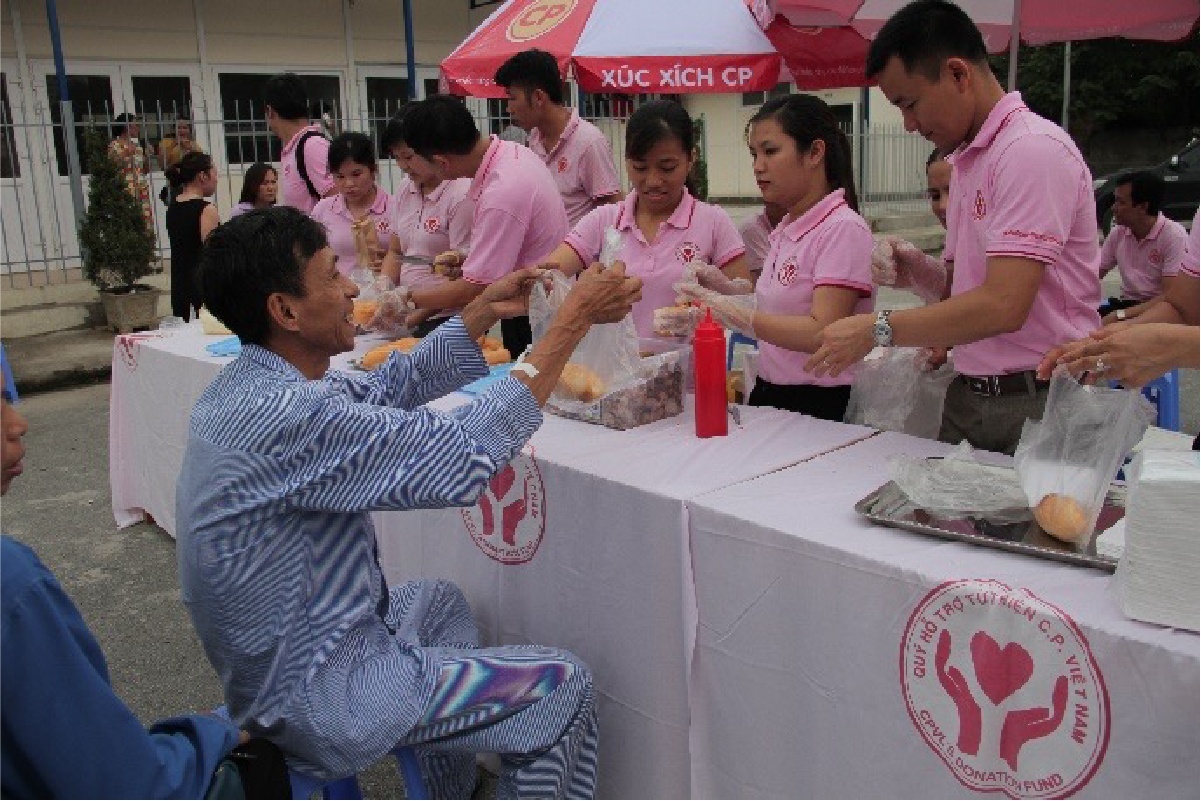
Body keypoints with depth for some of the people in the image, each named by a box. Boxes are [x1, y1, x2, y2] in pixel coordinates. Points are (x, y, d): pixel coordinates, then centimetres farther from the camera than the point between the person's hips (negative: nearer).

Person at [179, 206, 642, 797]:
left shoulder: (245, 386, -1)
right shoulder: (287, 415, -31)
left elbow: (387, 386, 8)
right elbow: (467, 455, -33)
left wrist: (484, 312, 0)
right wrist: (572, 322, -27)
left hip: (277, 654, 10)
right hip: (316, 693, -10)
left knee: (439, 602, 32)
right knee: (563, 687, -2)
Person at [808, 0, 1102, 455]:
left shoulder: (1033, 149, -15)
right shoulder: (966, 160, 13)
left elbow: (1003, 306, -24)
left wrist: (878, 330, -17)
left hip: (1034, 405, -8)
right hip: (967, 397, 8)